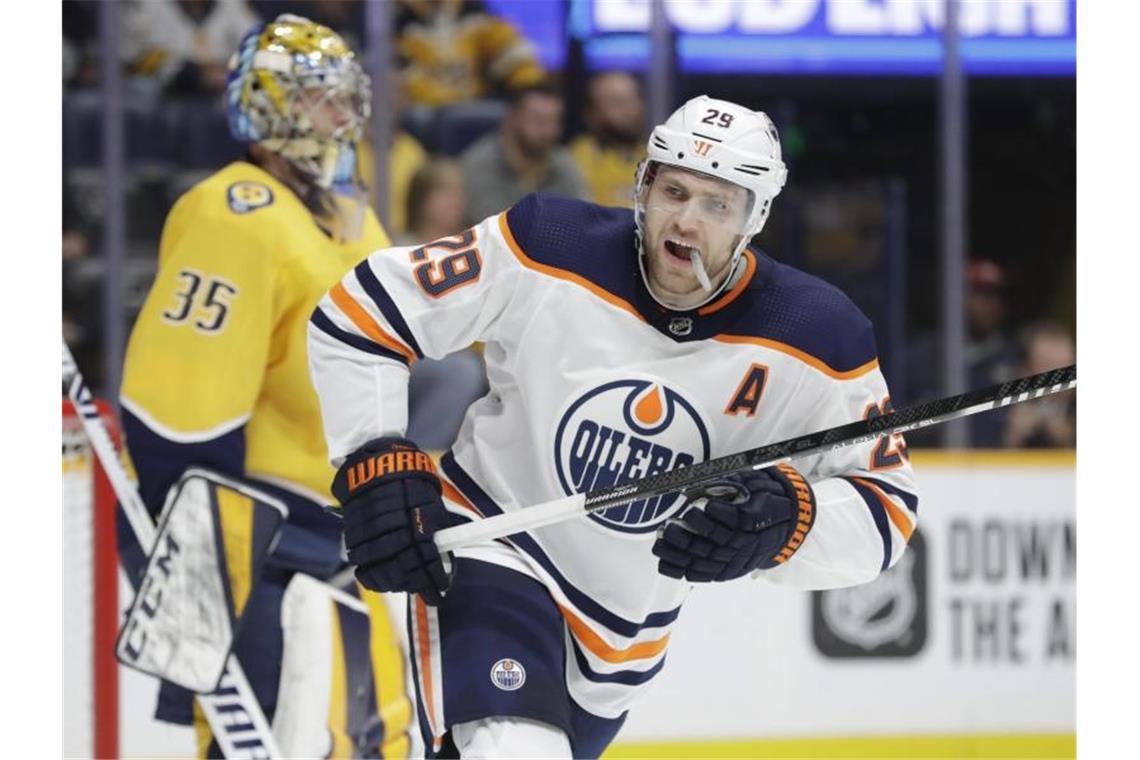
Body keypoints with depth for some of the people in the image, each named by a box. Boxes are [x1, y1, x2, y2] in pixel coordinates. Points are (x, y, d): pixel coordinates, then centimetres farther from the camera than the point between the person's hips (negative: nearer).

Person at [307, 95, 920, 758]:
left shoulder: (816, 342, -16)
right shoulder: (546, 250, -20)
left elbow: (885, 509, -13)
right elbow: (359, 315, -11)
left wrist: (788, 522, -34)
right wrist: (378, 462, -21)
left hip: (628, 630, 4)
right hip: (488, 549, -4)